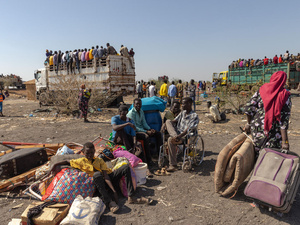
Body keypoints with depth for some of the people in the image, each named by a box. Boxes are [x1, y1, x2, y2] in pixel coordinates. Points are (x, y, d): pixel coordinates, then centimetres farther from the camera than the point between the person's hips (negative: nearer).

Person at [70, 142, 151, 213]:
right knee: (97, 174, -38)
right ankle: (109, 202, -42)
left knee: (126, 167, -14)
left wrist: (114, 191, -15)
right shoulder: (81, 162, 4)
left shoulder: (99, 160, 8)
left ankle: (131, 197, -21)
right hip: (98, 184, -4)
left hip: (108, 179, 4)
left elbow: (106, 176, -4)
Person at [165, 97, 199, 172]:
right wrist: (165, 125, -4)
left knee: (170, 140, -33)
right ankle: (175, 137, -34)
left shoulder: (194, 116, -9)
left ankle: (173, 165, -25)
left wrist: (179, 136, -31)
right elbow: (174, 121, 15)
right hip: (177, 133, 7)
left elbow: (188, 130, -19)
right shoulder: (182, 112, 16)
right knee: (168, 121, -10)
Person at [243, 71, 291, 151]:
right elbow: (284, 121, -12)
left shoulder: (262, 90, -2)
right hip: (273, 132, -3)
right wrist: (284, 141, -10)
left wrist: (249, 123, 11)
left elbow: (249, 107, -3)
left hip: (256, 128, 3)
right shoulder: (285, 96, -8)